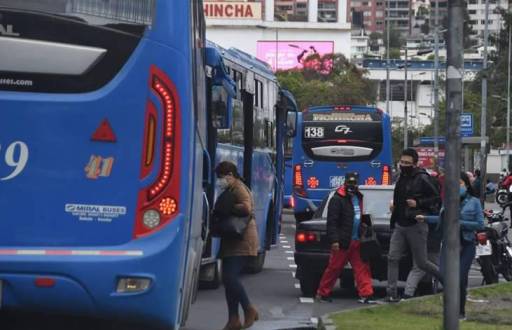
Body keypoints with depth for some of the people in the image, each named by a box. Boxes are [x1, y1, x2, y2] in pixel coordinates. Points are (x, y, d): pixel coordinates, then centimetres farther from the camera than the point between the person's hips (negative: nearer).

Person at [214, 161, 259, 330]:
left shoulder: (239, 189, -12)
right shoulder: (230, 190, 19)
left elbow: (246, 208, -27)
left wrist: (225, 208, -19)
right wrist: (219, 212, 5)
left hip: (242, 242, -10)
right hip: (233, 242, 10)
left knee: (230, 277, -17)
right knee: (229, 279, 7)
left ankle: (249, 310, -4)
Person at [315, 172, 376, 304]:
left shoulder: (358, 197, 17)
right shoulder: (337, 199, -9)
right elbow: (331, 222, -13)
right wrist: (334, 240, -19)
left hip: (356, 241, 7)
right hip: (342, 242, -7)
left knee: (362, 268, 0)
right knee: (334, 268, -2)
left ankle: (365, 295, -1)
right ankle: (322, 293, 9)